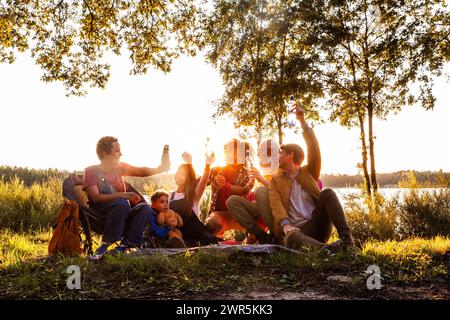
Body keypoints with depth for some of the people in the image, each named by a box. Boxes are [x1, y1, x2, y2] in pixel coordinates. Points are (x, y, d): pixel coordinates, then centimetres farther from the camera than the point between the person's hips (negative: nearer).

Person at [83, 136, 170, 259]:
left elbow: (142, 171, 4)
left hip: (123, 214, 5)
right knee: (122, 204, -35)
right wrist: (121, 194, -31)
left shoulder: (120, 167, 12)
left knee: (145, 208, -22)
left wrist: (160, 168, -15)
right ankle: (105, 243, -28)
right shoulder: (91, 171, -4)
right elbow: (95, 197, -18)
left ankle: (123, 245, -26)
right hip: (100, 214, -5)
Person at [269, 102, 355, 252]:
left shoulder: (308, 171, 20)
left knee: (327, 193, -24)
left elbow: (315, 152, 1)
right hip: (295, 229, -1)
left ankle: (346, 237, -34)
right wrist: (285, 225, -20)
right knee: (291, 239, -38)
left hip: (317, 225, 2)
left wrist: (303, 122, -4)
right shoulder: (276, 179, 18)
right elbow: (276, 205, 1)